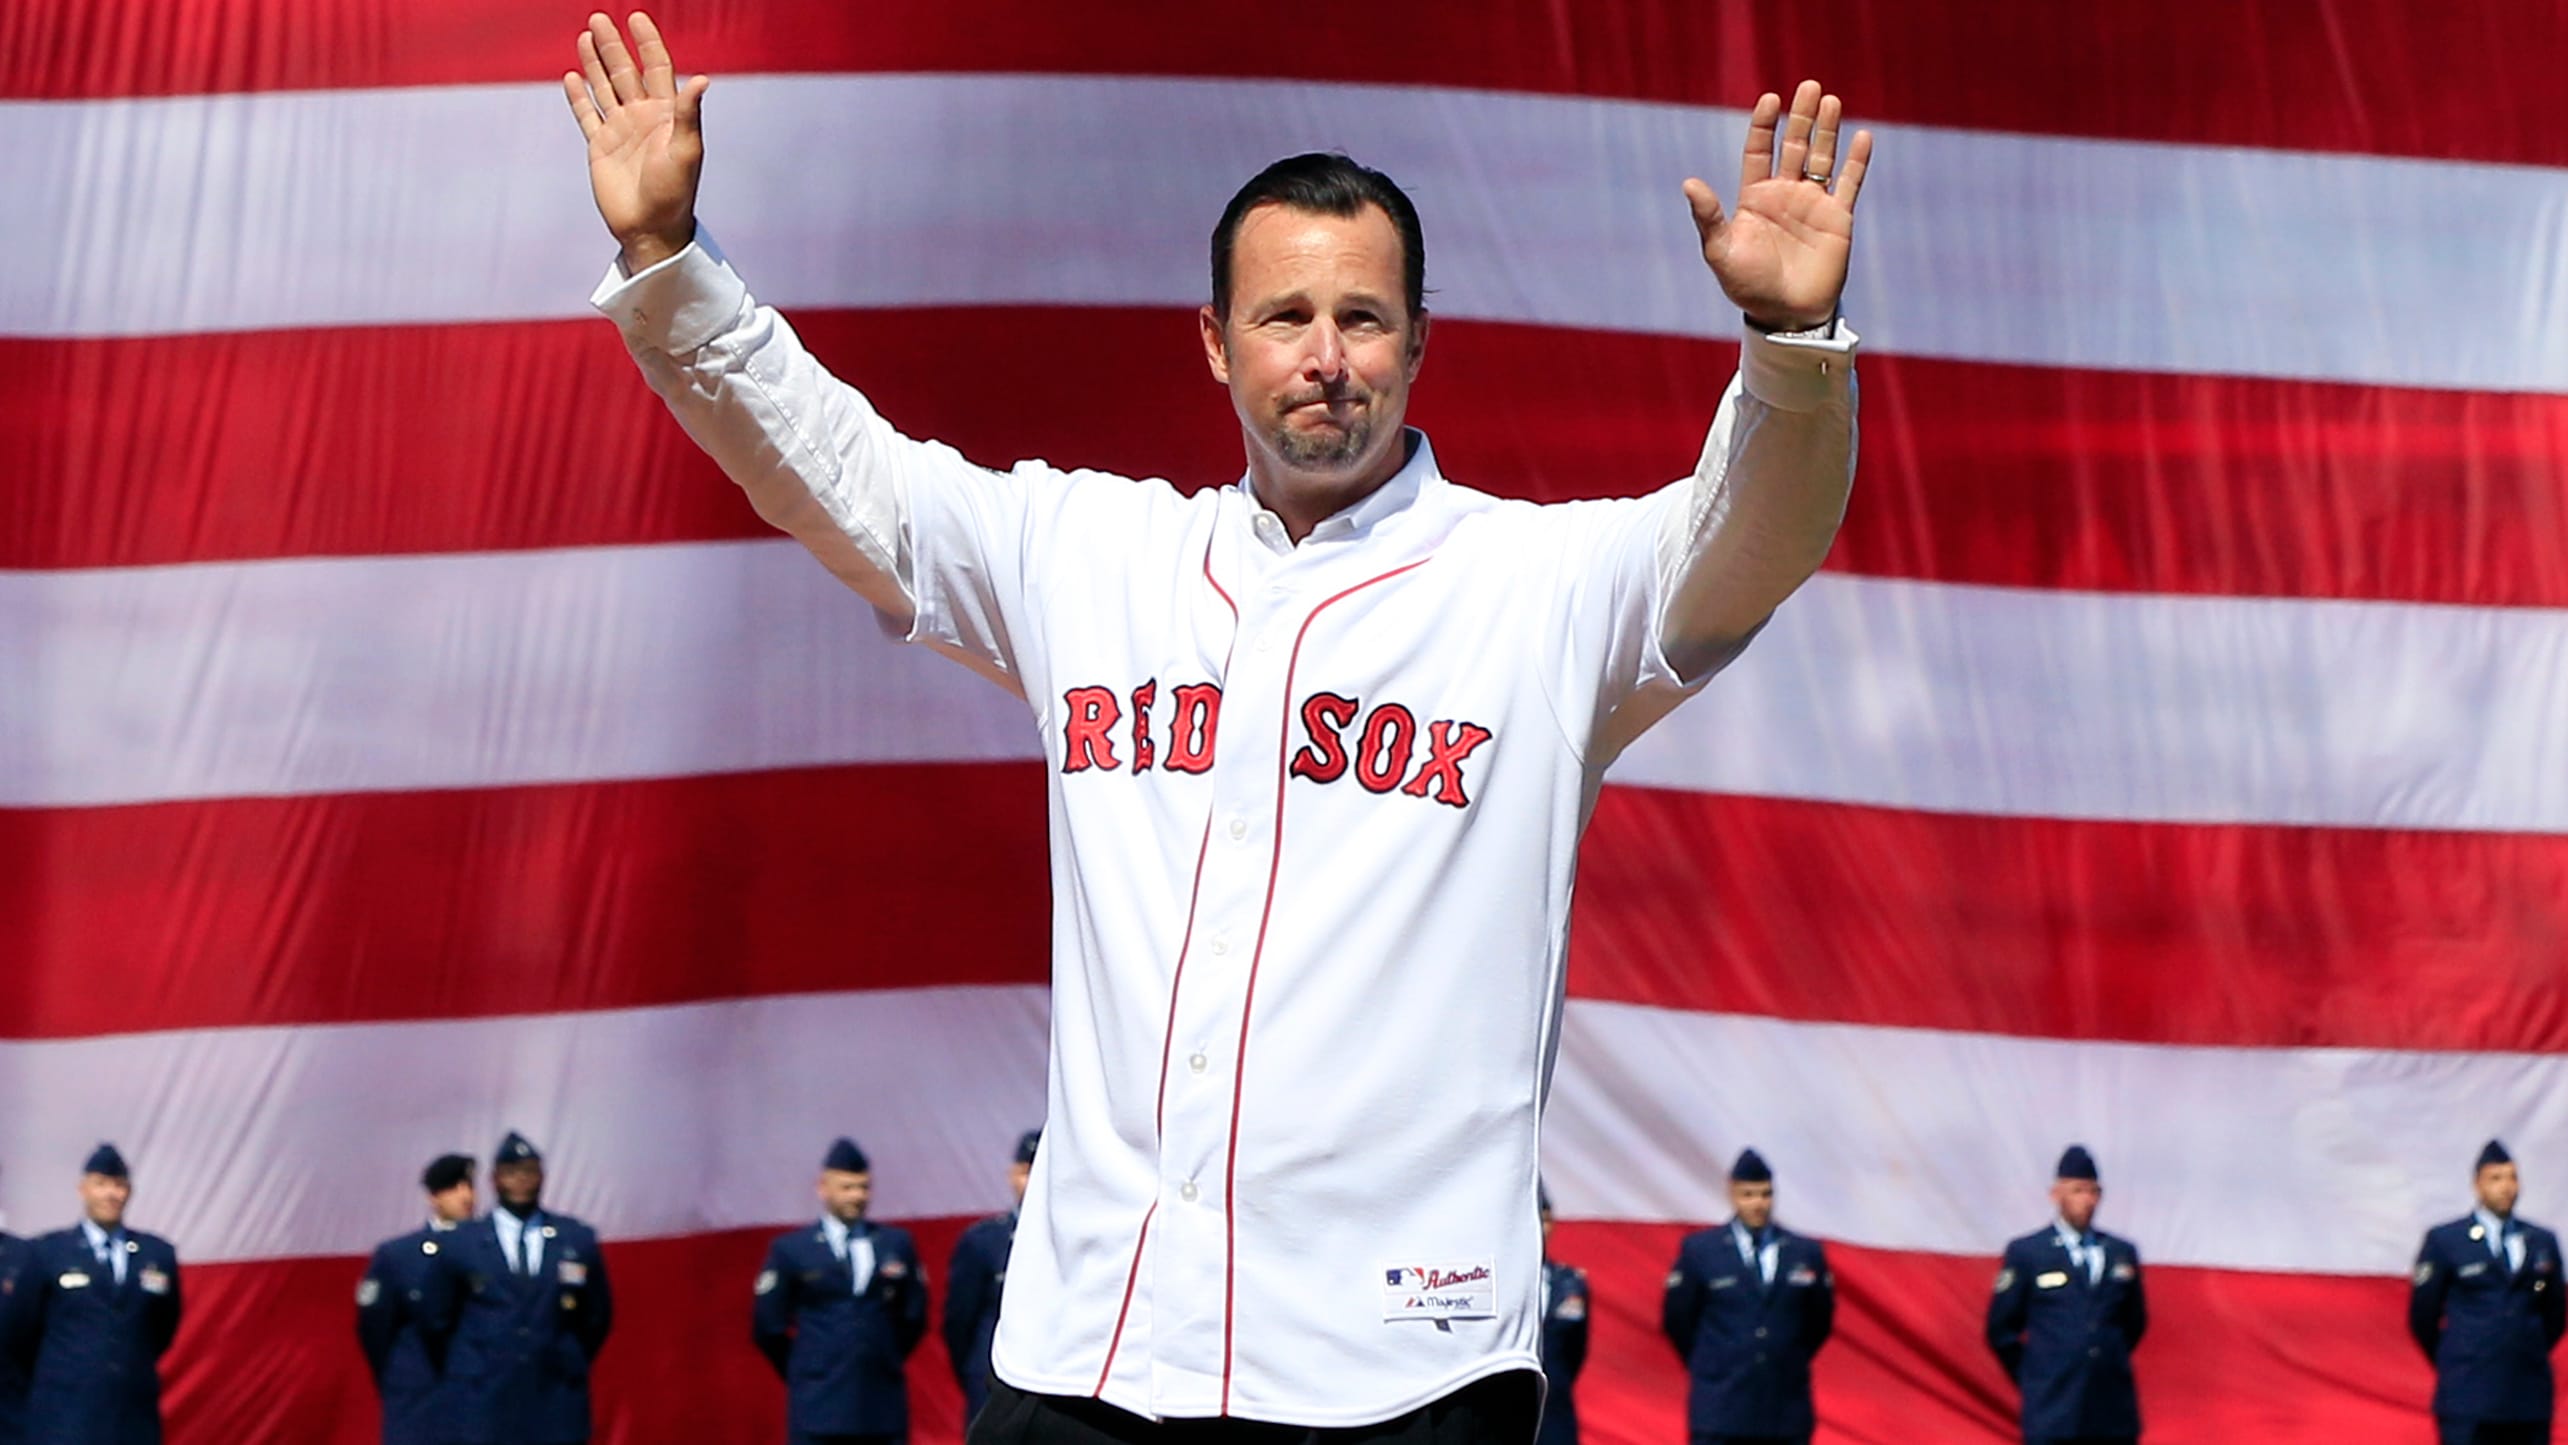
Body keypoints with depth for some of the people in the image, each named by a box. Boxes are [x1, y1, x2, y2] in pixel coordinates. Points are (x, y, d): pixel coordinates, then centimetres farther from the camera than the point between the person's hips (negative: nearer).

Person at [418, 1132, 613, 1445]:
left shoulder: (578, 1240, 7)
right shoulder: (459, 1246, 4)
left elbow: (597, 1317, 16)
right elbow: (435, 1322, 12)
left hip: (556, 1411, 1)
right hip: (481, 1409, -1)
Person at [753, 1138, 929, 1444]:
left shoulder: (897, 1244, 9)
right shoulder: (791, 1250, 1)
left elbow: (915, 1317, 16)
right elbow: (767, 1327, 4)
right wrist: (803, 1372, 8)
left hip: (884, 1408, 3)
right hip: (819, 1409, -3)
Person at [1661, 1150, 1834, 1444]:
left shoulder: (1807, 1254, 5)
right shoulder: (1699, 1251, 0)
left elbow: (1820, 1320, 15)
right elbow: (1676, 1319, 6)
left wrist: (1790, 1364, 11)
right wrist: (1707, 1364, 7)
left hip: (1786, 1411, 2)